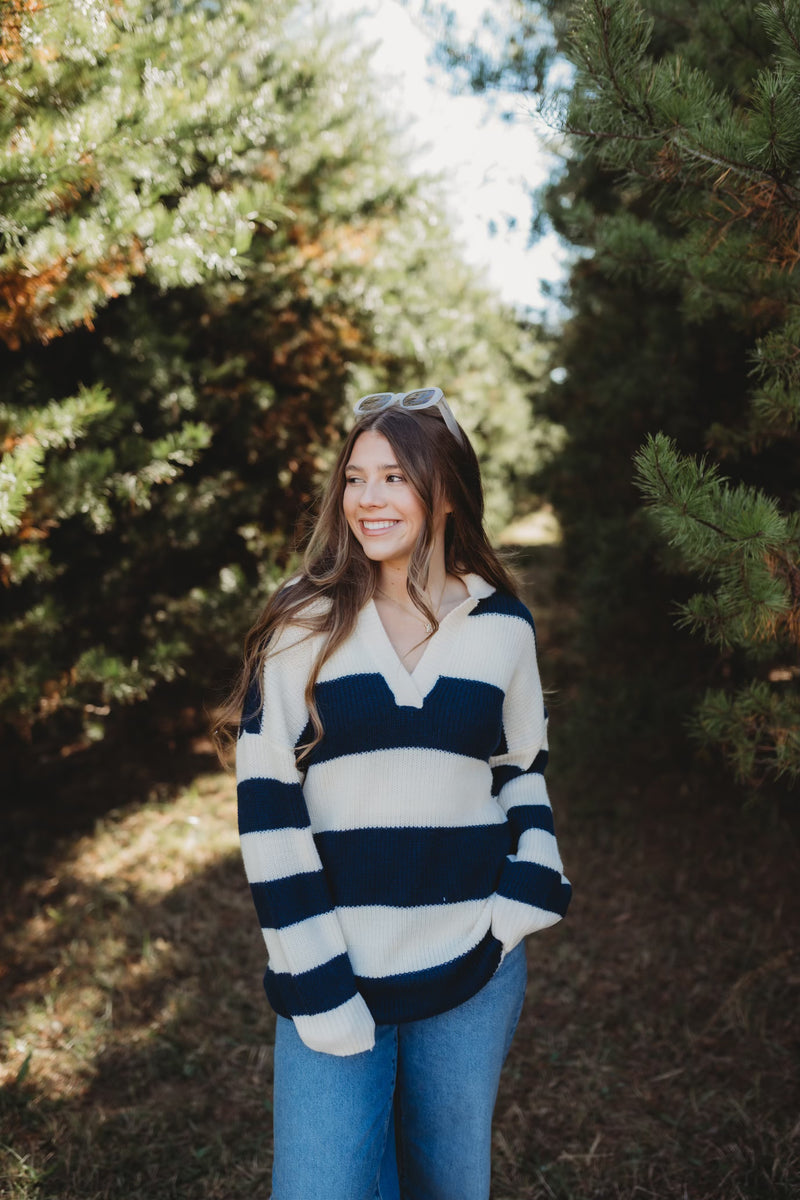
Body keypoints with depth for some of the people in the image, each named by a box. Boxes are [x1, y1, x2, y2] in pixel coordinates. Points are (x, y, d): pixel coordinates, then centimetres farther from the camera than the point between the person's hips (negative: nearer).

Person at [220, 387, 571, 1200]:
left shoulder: (502, 624, 2)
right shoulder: (304, 622, -5)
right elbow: (265, 802, -7)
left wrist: (531, 887, -2)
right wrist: (315, 980, -11)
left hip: (473, 970, 2)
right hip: (333, 974, -2)